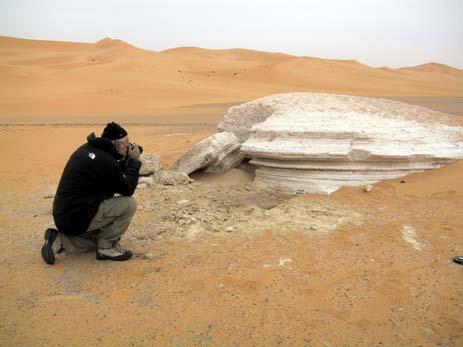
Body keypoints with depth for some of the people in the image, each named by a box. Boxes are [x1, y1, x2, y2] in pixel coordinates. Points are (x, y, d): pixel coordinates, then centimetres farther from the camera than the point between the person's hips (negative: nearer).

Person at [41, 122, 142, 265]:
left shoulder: (87, 148, 6)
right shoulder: (106, 161, -23)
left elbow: (115, 175, 18)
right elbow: (128, 190, -12)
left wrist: (127, 159, 8)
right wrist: (134, 161, -6)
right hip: (77, 218, -10)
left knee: (100, 237, 29)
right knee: (129, 203, -12)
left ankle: (59, 241, 12)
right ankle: (108, 247, 0)